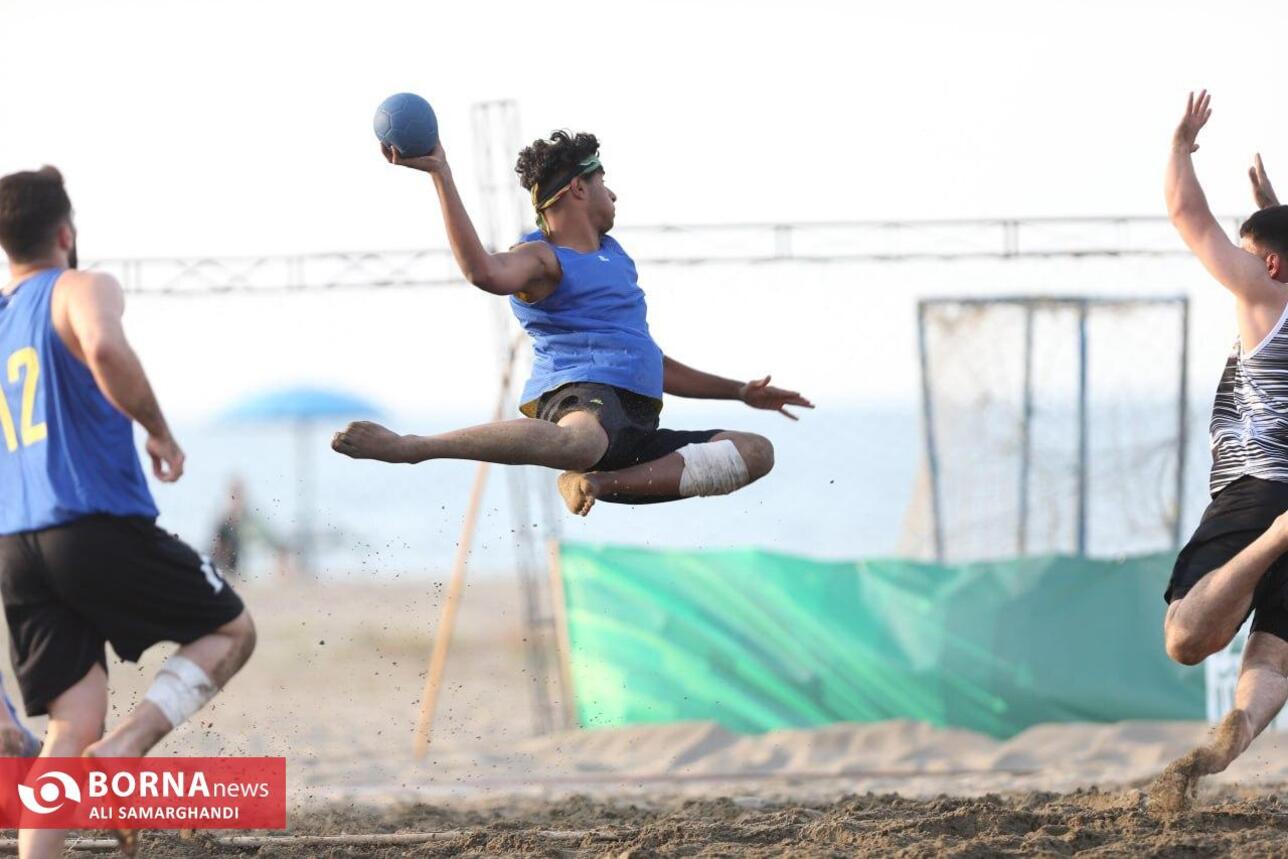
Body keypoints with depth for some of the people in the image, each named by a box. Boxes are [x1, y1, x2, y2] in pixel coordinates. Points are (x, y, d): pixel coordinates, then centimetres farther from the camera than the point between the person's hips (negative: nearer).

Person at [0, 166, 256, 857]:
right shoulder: (82, 291, -1)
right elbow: (106, 350, -25)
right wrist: (159, 431, -11)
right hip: (100, 524, -6)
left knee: (71, 731, 4)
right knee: (231, 630, 14)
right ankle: (127, 747, -10)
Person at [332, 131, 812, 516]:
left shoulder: (612, 254, 31)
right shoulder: (541, 259, 3)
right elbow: (485, 273, -23)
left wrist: (740, 392, 39)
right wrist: (440, 174, -27)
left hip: (635, 425, 9)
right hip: (581, 396, -9)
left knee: (757, 452, -7)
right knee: (582, 442, -45)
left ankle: (600, 482, -24)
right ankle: (406, 447, -45)